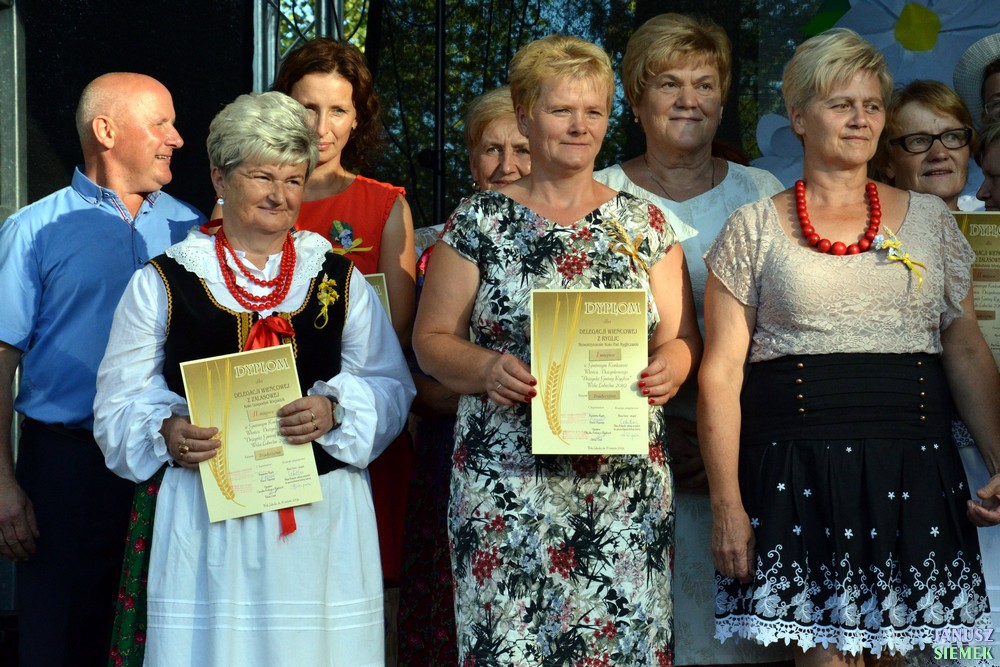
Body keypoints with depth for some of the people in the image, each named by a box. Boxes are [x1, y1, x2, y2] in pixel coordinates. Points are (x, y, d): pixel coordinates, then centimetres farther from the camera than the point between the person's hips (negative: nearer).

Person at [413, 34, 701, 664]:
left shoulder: (643, 223, 10)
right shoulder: (481, 221, 4)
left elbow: (681, 338, 11)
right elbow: (431, 338, 3)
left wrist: (670, 368, -11)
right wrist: (485, 368, -16)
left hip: (626, 477, 2)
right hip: (508, 479, -2)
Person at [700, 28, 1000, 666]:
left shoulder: (930, 218, 12)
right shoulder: (755, 228, 5)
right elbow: (721, 372, 1)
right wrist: (727, 503, -6)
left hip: (912, 468, 2)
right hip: (799, 472, -2)